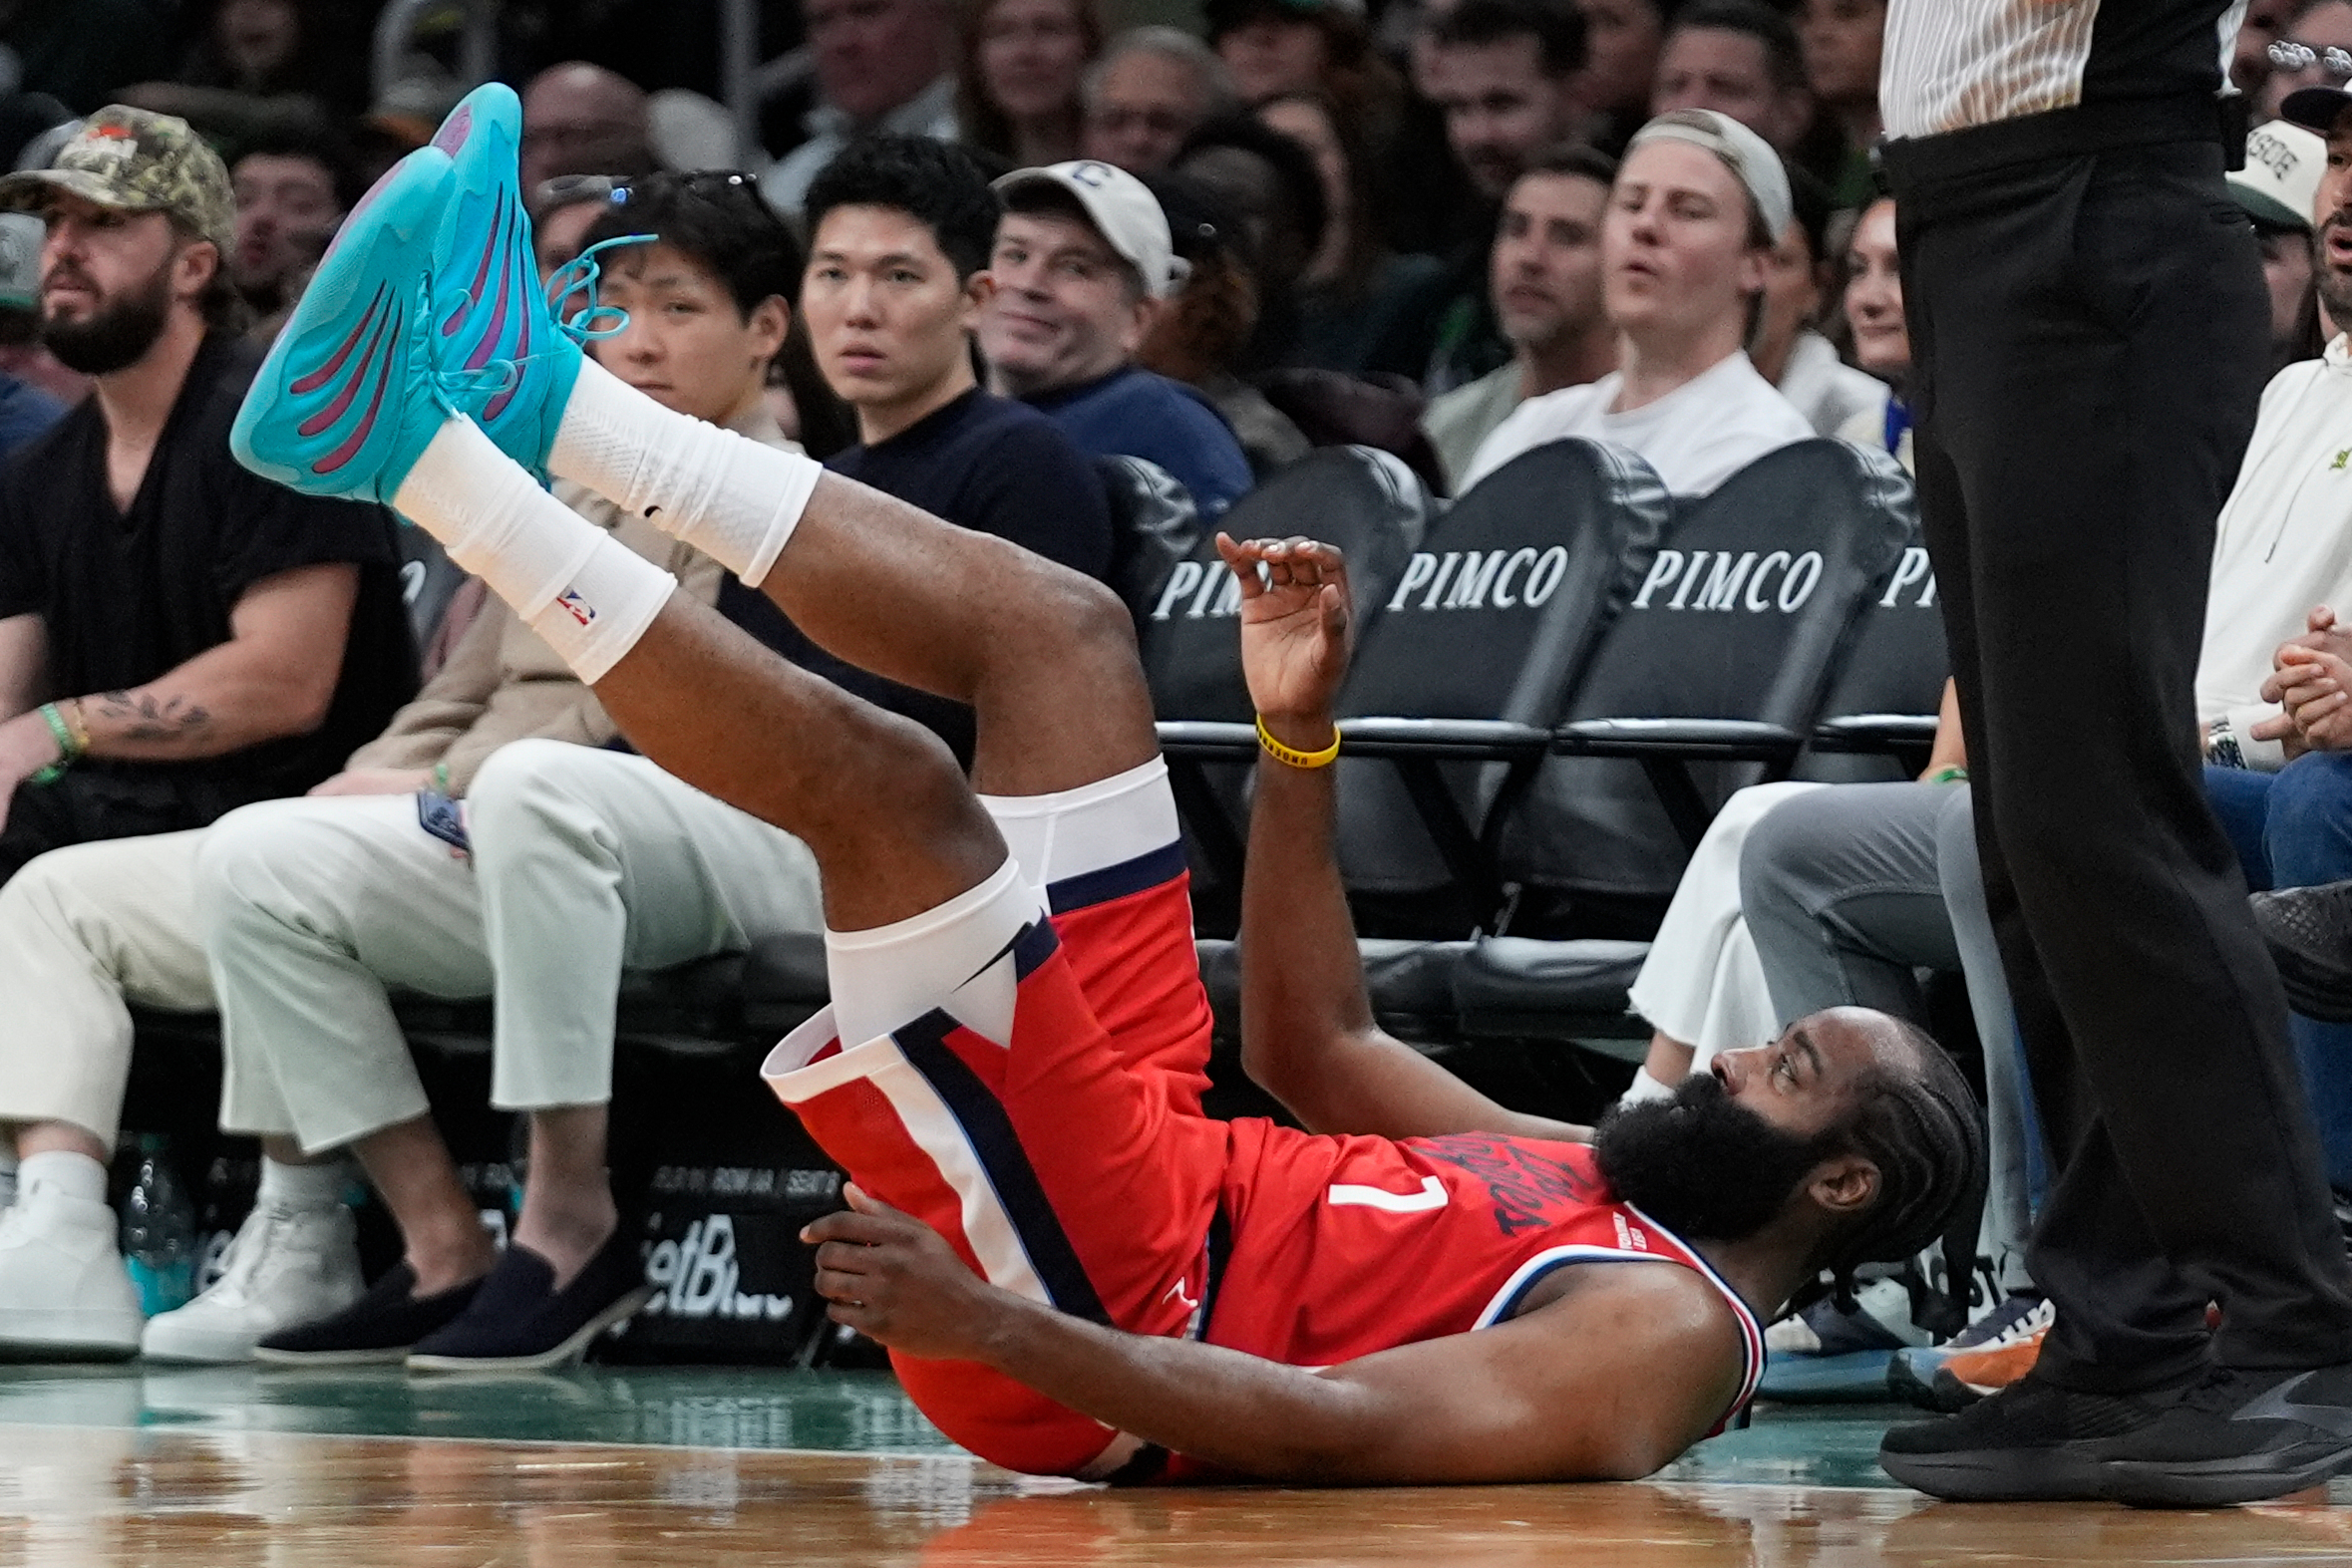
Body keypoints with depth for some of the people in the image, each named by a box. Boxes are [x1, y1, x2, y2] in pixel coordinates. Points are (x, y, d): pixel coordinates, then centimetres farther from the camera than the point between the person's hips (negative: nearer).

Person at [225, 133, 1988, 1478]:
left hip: (1099, 1275, -9)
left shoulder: (1670, 1331, -12)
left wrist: (1002, 1327, -36)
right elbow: (1319, 1049, 29)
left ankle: (401, 445, -18)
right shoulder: (1606, 1188, 18)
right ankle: (531, 394, 4)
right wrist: (1301, 735, 19)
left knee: (882, 772, -24)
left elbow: (1349, 1431, -27)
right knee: (1057, 630, 11)